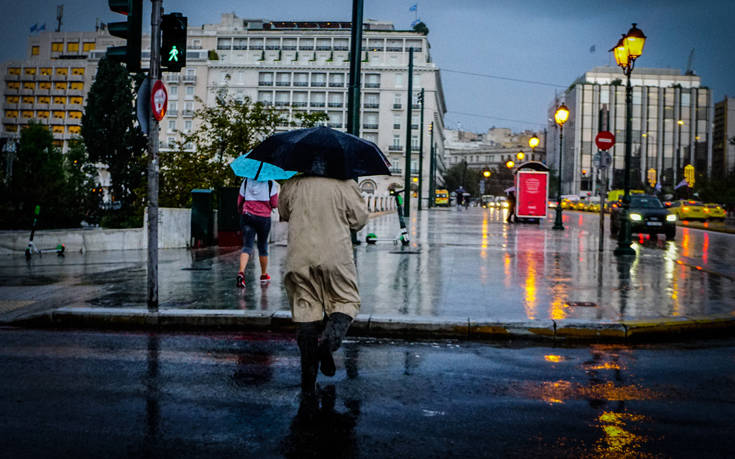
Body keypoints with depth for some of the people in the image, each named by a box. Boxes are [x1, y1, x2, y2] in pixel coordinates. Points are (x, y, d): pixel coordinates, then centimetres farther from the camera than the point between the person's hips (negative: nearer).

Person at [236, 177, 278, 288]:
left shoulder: (246, 181, 6)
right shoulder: (271, 183, -1)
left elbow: (239, 202, 9)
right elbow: (274, 204, -4)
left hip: (247, 216, 1)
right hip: (264, 217, -1)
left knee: (247, 245, -3)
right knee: (263, 246, 14)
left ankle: (241, 272, -27)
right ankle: (264, 275, 26)